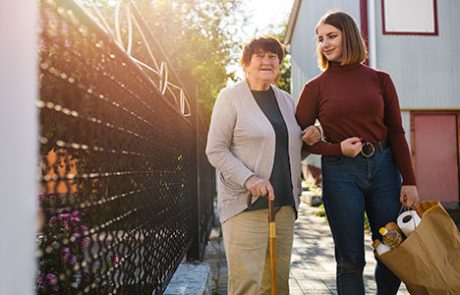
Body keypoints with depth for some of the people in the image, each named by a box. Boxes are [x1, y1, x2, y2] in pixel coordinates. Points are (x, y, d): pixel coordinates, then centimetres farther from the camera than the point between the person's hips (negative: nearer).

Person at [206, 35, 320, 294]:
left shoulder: (286, 100, 16)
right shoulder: (231, 97, -1)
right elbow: (215, 150, -6)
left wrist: (309, 140, 3)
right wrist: (249, 179, -19)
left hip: (284, 203, 6)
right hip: (245, 204, -5)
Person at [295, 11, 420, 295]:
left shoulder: (379, 79, 5)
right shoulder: (316, 87, 0)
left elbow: (396, 133, 5)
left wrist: (409, 181, 1)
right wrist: (337, 149, -14)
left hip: (384, 167, 3)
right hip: (340, 173, -2)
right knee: (351, 259, 5)